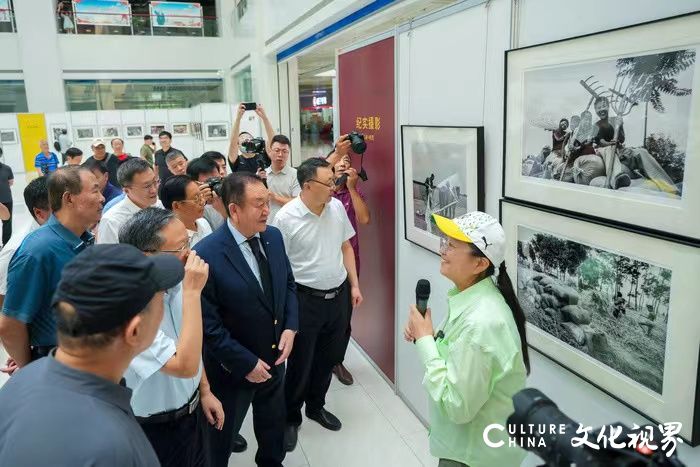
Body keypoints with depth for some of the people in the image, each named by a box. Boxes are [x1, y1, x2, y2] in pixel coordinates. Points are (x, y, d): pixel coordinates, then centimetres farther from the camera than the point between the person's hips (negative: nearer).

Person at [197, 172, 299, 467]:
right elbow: (208, 324, -22)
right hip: (234, 366, -6)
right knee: (221, 436, 20)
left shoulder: (273, 236, -5)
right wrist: (246, 363, -18)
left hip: (274, 357, 6)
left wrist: (290, 327, -7)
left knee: (274, 424, 28)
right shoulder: (207, 254, -26)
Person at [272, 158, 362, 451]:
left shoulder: (337, 207, -1)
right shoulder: (286, 217, -17)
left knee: (328, 358, 19)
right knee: (300, 363, 9)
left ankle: (316, 406, 42)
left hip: (339, 295, 5)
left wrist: (354, 285, 9)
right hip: (306, 299, -5)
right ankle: (290, 418, 31)